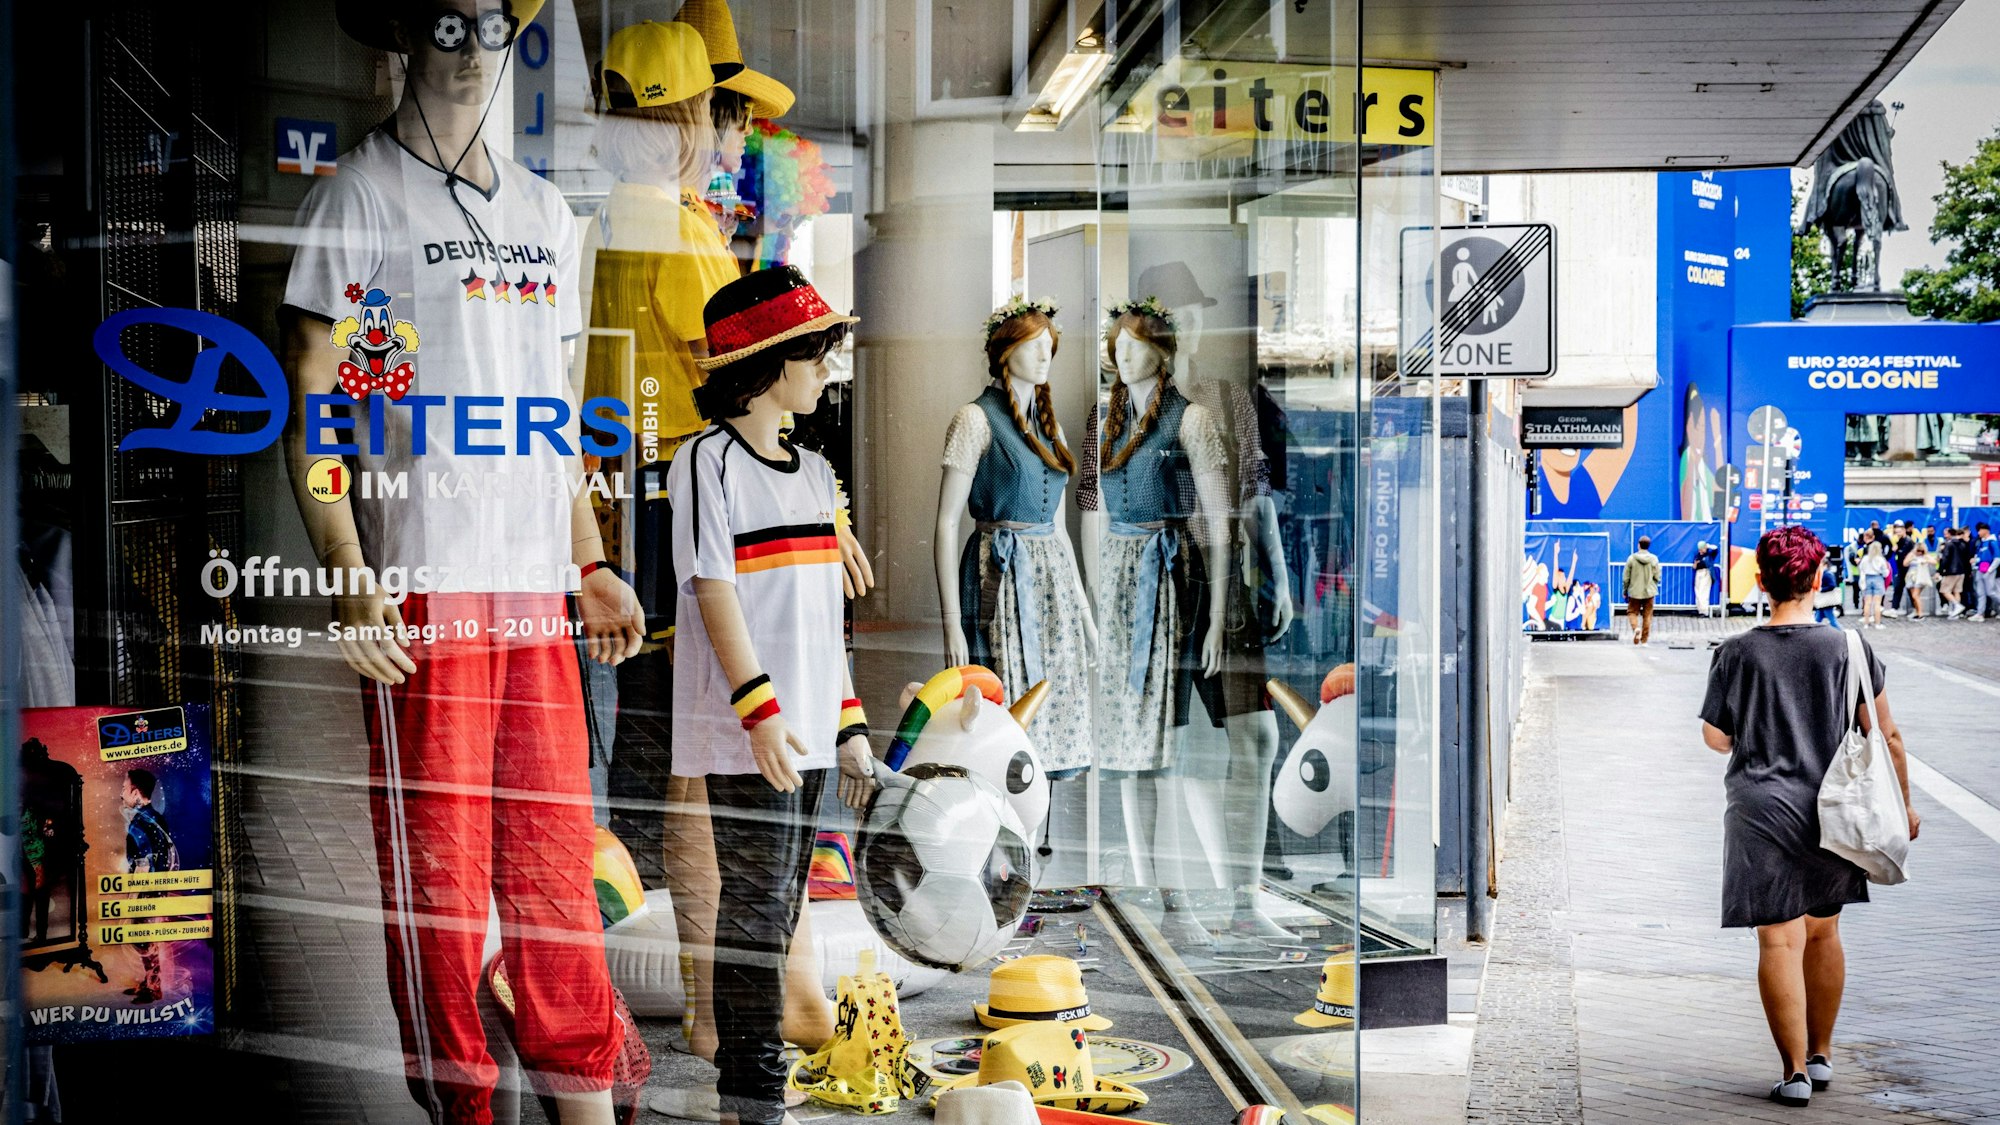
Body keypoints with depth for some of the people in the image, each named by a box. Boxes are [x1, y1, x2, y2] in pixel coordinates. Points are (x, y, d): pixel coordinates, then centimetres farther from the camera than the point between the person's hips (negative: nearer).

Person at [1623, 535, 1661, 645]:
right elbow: (1657, 577, -1)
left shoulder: (1631, 558, -7)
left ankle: (1636, 628, -17)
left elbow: (1626, 578, -4)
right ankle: (1644, 640, 10)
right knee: (1647, 615, 8)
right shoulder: (1654, 559, -4)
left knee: (1632, 612, 11)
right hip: (1649, 591, 1)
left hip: (1635, 591, -1)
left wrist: (1625, 592, 7)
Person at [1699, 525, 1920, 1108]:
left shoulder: (1738, 653, -8)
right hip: (1831, 812, 3)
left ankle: (1795, 1071, 0)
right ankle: (1821, 1055, 29)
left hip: (1763, 810, -2)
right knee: (1823, 932, 19)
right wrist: (1902, 802, 11)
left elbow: (1716, 738, 0)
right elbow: (1886, 736, -1)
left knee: (1780, 938, 1)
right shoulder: (1849, 649, -5)